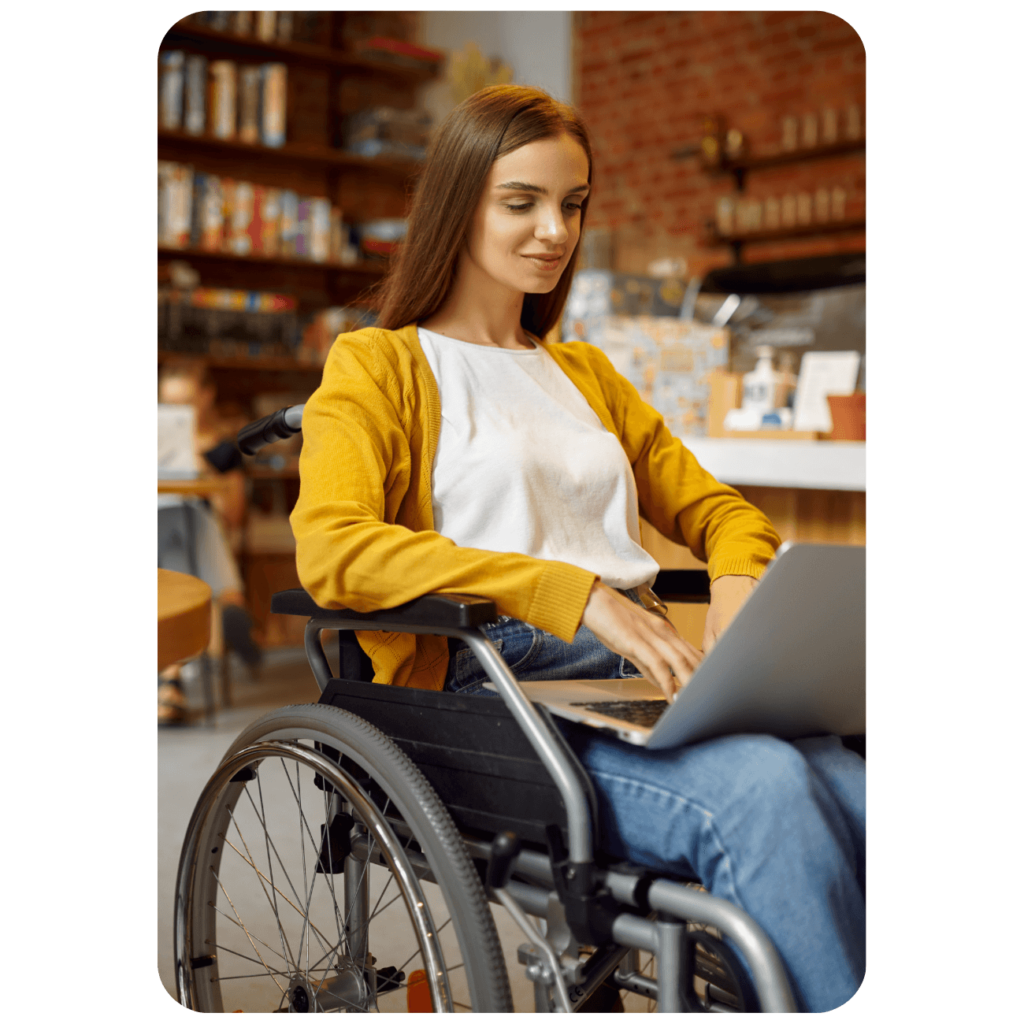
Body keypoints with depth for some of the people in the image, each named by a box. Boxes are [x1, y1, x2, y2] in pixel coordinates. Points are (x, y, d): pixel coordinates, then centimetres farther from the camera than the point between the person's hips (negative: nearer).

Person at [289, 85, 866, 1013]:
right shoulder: (377, 365, 6)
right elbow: (331, 550, -12)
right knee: (764, 786, -32)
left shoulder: (584, 372, 27)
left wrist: (740, 587, 0)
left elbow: (711, 507, 26)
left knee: (853, 790, -24)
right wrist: (573, 593, -20)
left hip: (635, 680, 6)